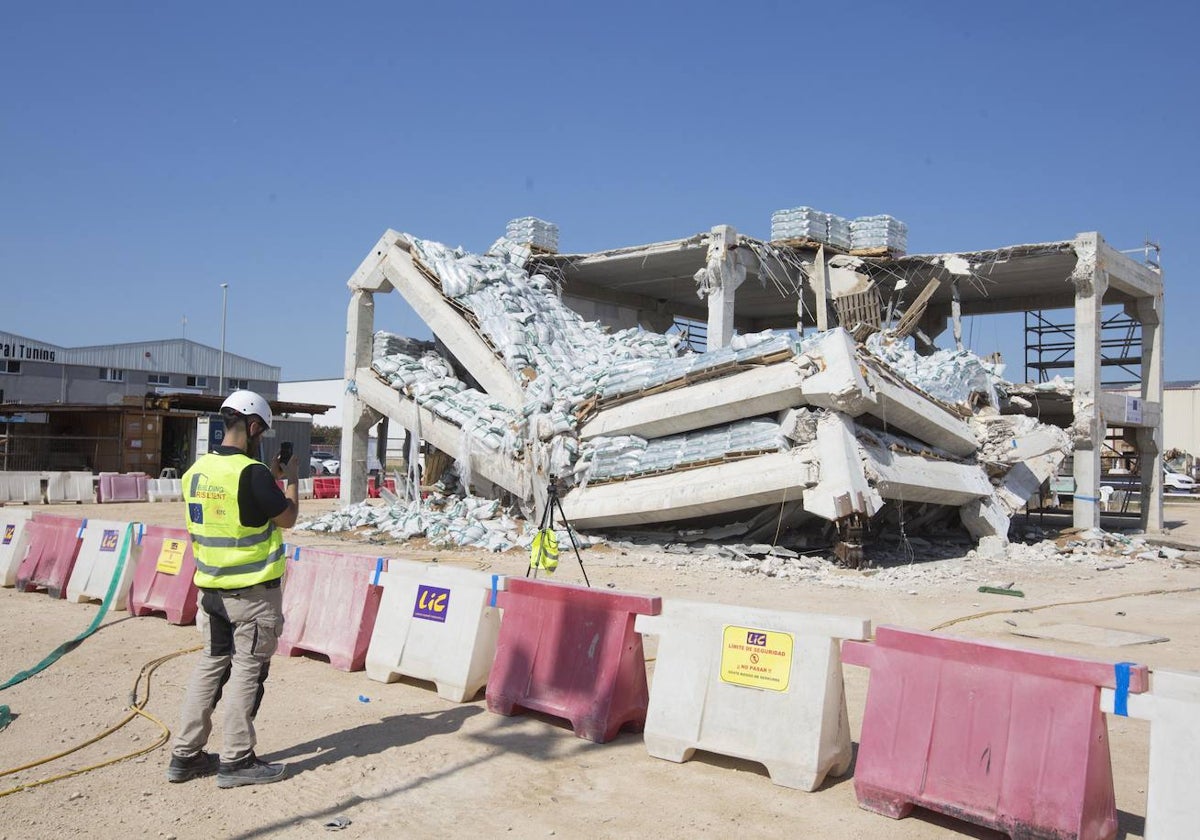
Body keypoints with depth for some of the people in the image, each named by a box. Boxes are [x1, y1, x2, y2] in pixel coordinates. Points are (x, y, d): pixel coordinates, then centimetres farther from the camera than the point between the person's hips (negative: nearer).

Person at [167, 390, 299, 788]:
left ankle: (185, 755, 20)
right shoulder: (251, 472, -19)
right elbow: (287, 518, -10)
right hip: (254, 591, -7)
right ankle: (236, 761, 10)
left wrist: (271, 479, 20)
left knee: (211, 665, 15)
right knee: (246, 670, 2)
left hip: (213, 587, 7)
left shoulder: (197, 471, 5)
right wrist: (291, 479, 5)